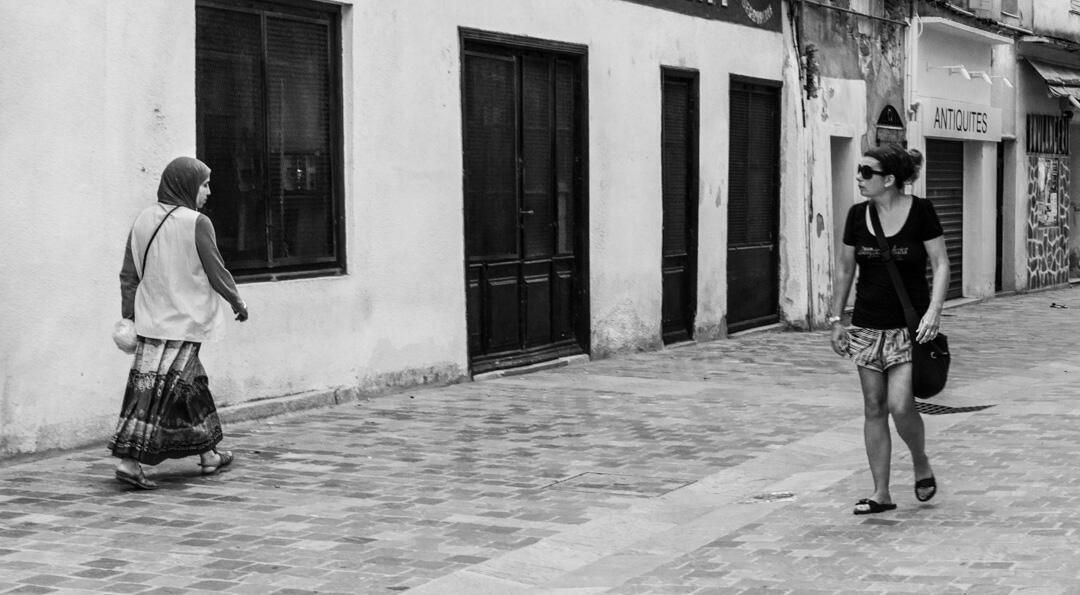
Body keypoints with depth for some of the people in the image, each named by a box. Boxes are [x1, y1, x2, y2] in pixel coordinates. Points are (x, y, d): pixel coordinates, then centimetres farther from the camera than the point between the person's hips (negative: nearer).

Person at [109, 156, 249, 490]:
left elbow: (128, 275, 7)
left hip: (151, 320, 7)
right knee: (161, 392, -1)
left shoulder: (143, 220, 5)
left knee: (192, 385, 17)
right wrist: (238, 303, 6)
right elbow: (216, 272, -8)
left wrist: (128, 314, 13)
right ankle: (129, 461, 1)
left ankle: (208, 455, 26)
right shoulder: (196, 223, -13)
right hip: (183, 322, -7)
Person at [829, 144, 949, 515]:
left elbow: (941, 264, -5)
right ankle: (881, 493, 13)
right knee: (874, 408, 5)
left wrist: (933, 311, -17)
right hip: (867, 327, 4)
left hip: (910, 325, -4)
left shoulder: (921, 212, -8)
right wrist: (836, 320, 9)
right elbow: (845, 270, 11)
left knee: (900, 404, -15)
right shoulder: (857, 215, 3)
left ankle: (922, 465, 15)